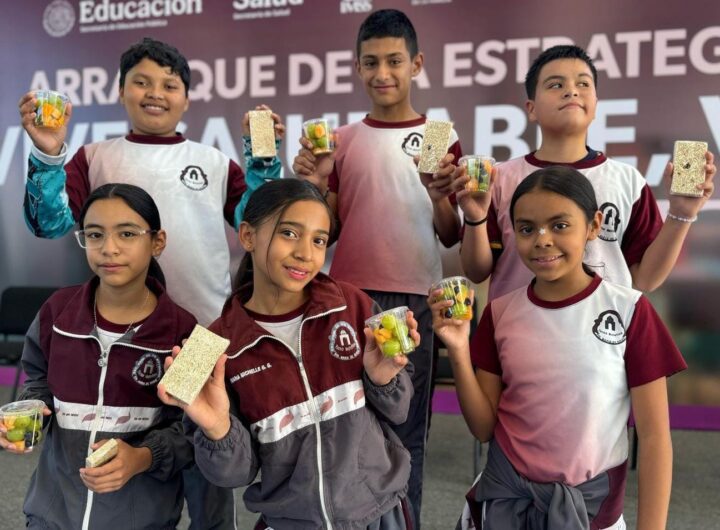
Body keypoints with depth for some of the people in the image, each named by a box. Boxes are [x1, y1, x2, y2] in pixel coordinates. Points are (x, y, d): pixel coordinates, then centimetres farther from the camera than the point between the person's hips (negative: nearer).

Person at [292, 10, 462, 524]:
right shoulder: (341, 140, 8)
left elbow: (452, 237, 3)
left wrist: (440, 198, -15)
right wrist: (315, 184, -8)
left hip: (415, 301, -1)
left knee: (408, 430, 5)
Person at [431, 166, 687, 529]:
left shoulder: (629, 310, -12)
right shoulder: (500, 313, -4)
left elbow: (653, 435, -9)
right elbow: (484, 428, -4)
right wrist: (459, 352, -17)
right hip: (505, 496, 2)